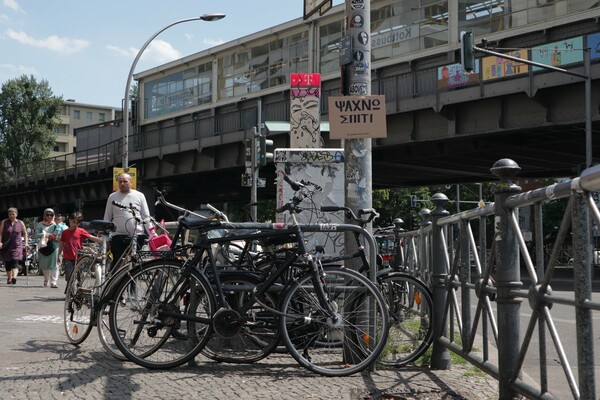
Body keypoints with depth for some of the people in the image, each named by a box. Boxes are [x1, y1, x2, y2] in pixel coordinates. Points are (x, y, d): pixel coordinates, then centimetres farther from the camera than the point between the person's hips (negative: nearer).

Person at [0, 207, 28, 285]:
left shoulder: (20, 223, 5)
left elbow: (25, 233, 15)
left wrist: (25, 243, 7)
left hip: (17, 246, -1)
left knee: (15, 262, -16)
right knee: (7, 264, 7)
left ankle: (14, 277, -31)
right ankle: (9, 279, 18)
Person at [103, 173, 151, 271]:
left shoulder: (139, 196, 9)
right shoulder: (112, 197, 10)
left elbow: (146, 217, 9)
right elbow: (107, 218, 13)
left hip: (137, 236, 0)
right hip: (118, 237, 0)